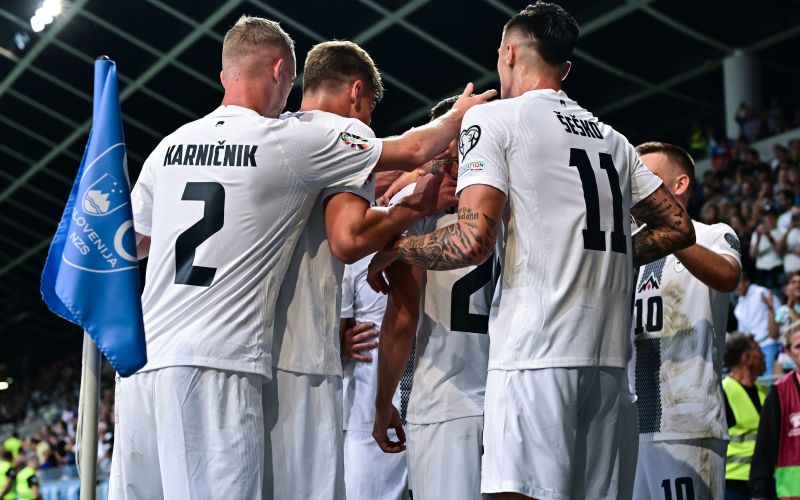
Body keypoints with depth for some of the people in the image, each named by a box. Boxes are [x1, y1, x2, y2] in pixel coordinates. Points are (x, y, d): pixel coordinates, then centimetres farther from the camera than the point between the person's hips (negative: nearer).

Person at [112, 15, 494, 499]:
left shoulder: (170, 147, 14)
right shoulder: (289, 142, -1)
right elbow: (413, 150, 8)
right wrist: (461, 115, 27)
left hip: (142, 361, 6)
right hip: (216, 367, -6)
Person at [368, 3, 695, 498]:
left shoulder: (493, 117, 1)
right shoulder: (611, 138, 21)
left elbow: (473, 241, -10)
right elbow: (678, 228, 23)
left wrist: (394, 248, 6)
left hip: (537, 354, -7)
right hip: (610, 360, 7)